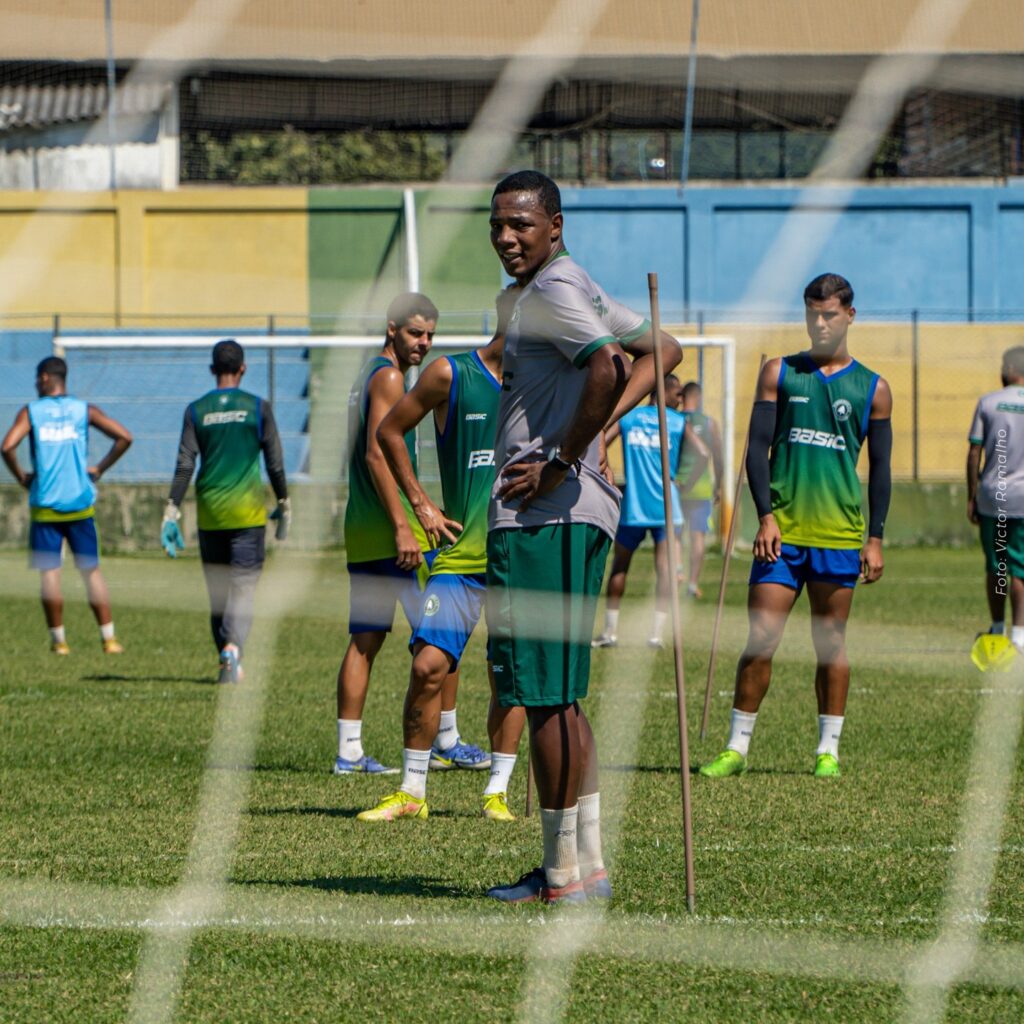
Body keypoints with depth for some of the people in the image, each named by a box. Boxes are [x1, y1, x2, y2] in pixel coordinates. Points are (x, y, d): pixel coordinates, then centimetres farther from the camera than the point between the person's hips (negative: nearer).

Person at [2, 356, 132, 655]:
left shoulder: (30, 412, -1)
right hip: (80, 504, 2)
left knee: (49, 572, 3)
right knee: (91, 570, 8)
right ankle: (109, 638, 5)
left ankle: (58, 639, 3)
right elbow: (124, 437, -3)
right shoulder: (84, 410, 4)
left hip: (44, 505, -2)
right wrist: (100, 468, 5)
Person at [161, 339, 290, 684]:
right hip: (247, 512, -2)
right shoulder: (258, 408, 0)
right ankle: (234, 647, -28)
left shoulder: (196, 410, 3)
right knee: (244, 588, -4)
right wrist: (284, 505, 13)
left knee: (217, 592, 11)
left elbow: (185, 465, -2)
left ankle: (227, 664, 18)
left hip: (210, 513, 2)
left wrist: (172, 512, -2)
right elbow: (275, 462, 2)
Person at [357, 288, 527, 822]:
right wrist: (420, 504, 4)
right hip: (461, 551, -2)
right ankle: (411, 792, 2)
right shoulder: (450, 375, -1)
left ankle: (497, 791, 11)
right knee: (429, 664, -10)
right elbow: (389, 432, 8)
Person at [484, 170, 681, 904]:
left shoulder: (551, 291, -11)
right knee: (559, 697, 14)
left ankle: (565, 871, -4)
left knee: (545, 696, -6)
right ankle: (586, 862, 16)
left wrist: (562, 463, -19)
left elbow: (607, 367, -27)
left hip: (542, 514, -11)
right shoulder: (574, 288, 19)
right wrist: (600, 427, 12)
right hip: (581, 512, 11)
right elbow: (661, 350, 25)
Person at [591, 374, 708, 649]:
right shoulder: (679, 422, 3)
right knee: (664, 566, 0)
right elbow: (702, 454, -8)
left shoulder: (627, 417, 8)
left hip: (632, 505, 2)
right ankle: (657, 632, -8)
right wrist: (685, 487, 4)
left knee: (619, 566, 14)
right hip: (666, 505, -2)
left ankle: (610, 631, 14)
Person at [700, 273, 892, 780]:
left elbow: (880, 468, 9)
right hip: (781, 530, 0)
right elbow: (757, 447, 3)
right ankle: (736, 747, 3)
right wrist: (765, 515, -8)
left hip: (840, 533, 0)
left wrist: (875, 538, 1)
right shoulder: (779, 373, 7)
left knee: (831, 643, 5)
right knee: (760, 639, -3)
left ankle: (829, 749, 12)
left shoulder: (872, 389, 7)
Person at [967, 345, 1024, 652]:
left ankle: (997, 628, 20)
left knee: (995, 567, 12)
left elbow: (974, 454, 1)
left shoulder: (988, 403, 1)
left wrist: (972, 497, 7)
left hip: (991, 498, 1)